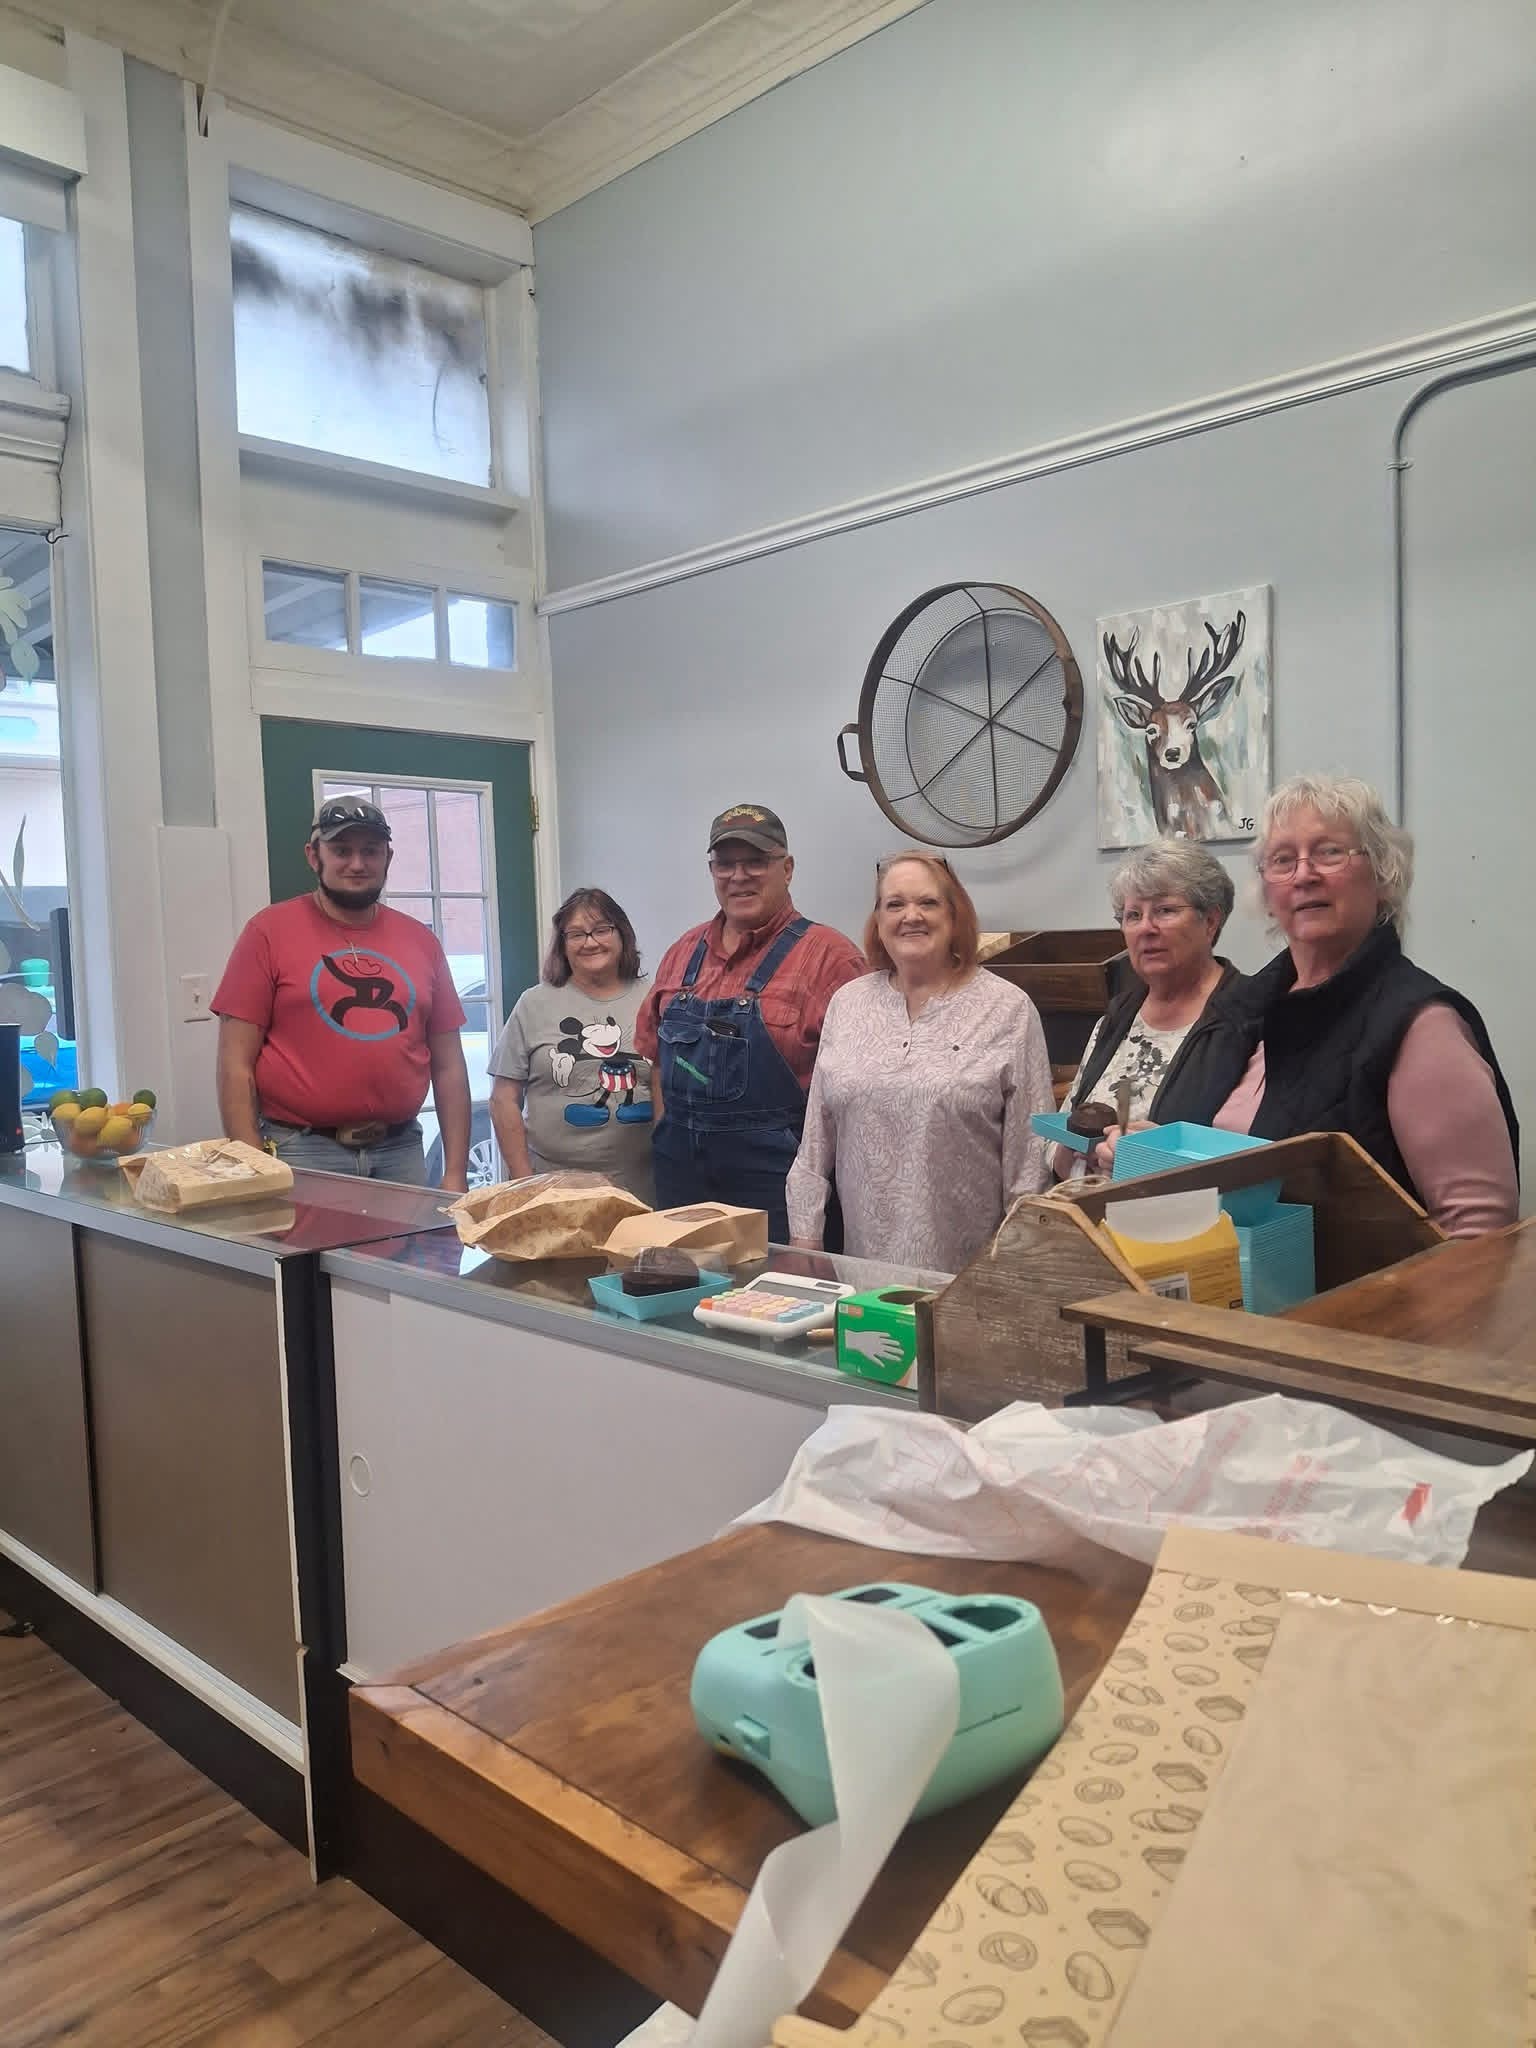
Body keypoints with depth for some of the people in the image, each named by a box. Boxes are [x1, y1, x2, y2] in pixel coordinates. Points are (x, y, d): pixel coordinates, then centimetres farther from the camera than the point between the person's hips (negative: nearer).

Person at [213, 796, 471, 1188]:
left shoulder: (420, 940, 8)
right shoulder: (270, 931, -2)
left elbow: (448, 1066, 10)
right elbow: (236, 1066, -4)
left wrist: (455, 1173, 4)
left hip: (401, 1153, 3)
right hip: (301, 1154, -3)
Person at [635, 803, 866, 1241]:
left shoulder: (827, 954, -9)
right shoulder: (684, 951, 10)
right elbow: (658, 1051, 16)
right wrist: (668, 1131, 7)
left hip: (774, 1175, -5)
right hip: (680, 1168, 6)